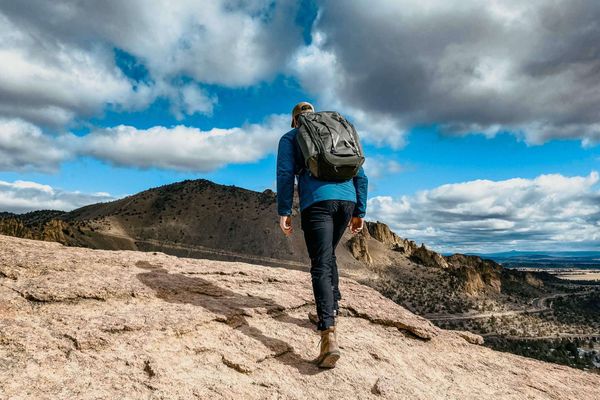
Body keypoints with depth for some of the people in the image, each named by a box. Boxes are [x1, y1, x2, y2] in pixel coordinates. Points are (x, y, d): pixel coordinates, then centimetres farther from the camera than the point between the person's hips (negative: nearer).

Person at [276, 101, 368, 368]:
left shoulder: (290, 138, 17)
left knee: (321, 267, -9)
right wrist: (359, 212, 21)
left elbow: (285, 174, 1)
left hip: (317, 201, -4)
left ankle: (329, 337, -22)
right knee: (328, 255, 24)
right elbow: (360, 176, 21)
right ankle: (332, 309, 27)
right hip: (347, 200, 5)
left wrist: (284, 211, -2)